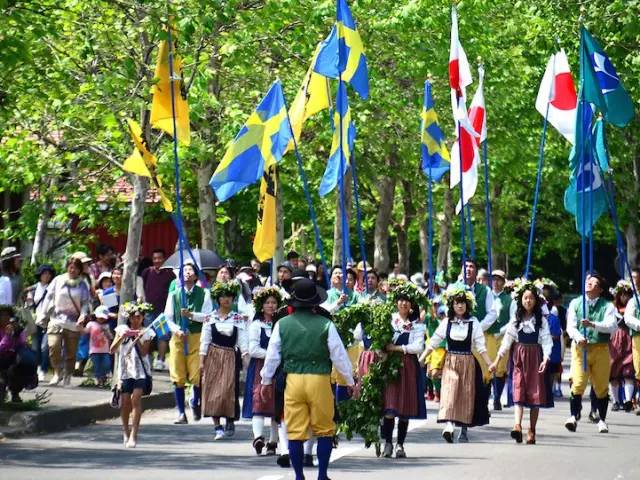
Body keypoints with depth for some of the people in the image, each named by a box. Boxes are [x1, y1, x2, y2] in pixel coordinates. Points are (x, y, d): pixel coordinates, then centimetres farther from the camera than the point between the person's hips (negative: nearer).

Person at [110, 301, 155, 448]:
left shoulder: (146, 332, 4)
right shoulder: (122, 329, 8)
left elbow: (144, 352, -5)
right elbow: (112, 350, 3)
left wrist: (137, 339, -18)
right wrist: (122, 337, -11)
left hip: (140, 371, -2)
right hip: (125, 370, 2)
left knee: (136, 398, -15)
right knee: (125, 401, 1)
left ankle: (133, 435, -18)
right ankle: (126, 431, 23)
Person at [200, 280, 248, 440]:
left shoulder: (238, 318, 5)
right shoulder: (210, 317, 6)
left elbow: (242, 340, 1)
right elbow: (205, 340, 4)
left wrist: (246, 357, -12)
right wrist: (201, 361, -2)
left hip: (230, 357, -1)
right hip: (213, 357, 1)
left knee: (229, 390, -5)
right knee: (213, 391, -5)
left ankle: (230, 423, 15)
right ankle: (217, 427, -3)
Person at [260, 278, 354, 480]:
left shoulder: (282, 324, 1)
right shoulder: (326, 325, -5)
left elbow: (272, 355, 7)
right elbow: (339, 355, 1)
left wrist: (266, 381, 21)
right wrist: (351, 381, 13)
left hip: (293, 380, 1)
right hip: (319, 380, -1)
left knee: (295, 432, 6)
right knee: (325, 431, 11)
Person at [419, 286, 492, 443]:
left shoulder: (473, 323, 0)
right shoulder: (446, 322, 3)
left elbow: (480, 347, 0)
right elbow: (433, 343, 5)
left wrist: (490, 364, -8)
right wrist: (420, 360, 0)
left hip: (467, 363, 0)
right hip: (450, 362, 0)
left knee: (466, 395, 3)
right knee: (449, 391, -15)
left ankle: (464, 430, 14)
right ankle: (448, 425, -28)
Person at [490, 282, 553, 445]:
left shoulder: (541, 320, 1)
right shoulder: (515, 319, 6)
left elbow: (546, 340, -5)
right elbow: (507, 340, 7)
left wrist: (545, 359, -20)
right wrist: (497, 360, 2)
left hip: (536, 357, -1)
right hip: (519, 357, 1)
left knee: (535, 393, 1)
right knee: (519, 391, -12)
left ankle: (531, 431, 7)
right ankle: (517, 426, -26)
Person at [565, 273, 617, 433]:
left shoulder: (607, 306, 4)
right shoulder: (575, 303, 9)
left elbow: (612, 326, -11)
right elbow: (570, 326, 1)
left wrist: (592, 324, -25)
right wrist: (579, 338, -19)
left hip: (601, 349, 0)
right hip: (580, 348, 0)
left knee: (601, 385, 5)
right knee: (577, 383, -14)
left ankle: (602, 420, 17)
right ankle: (574, 417, -15)